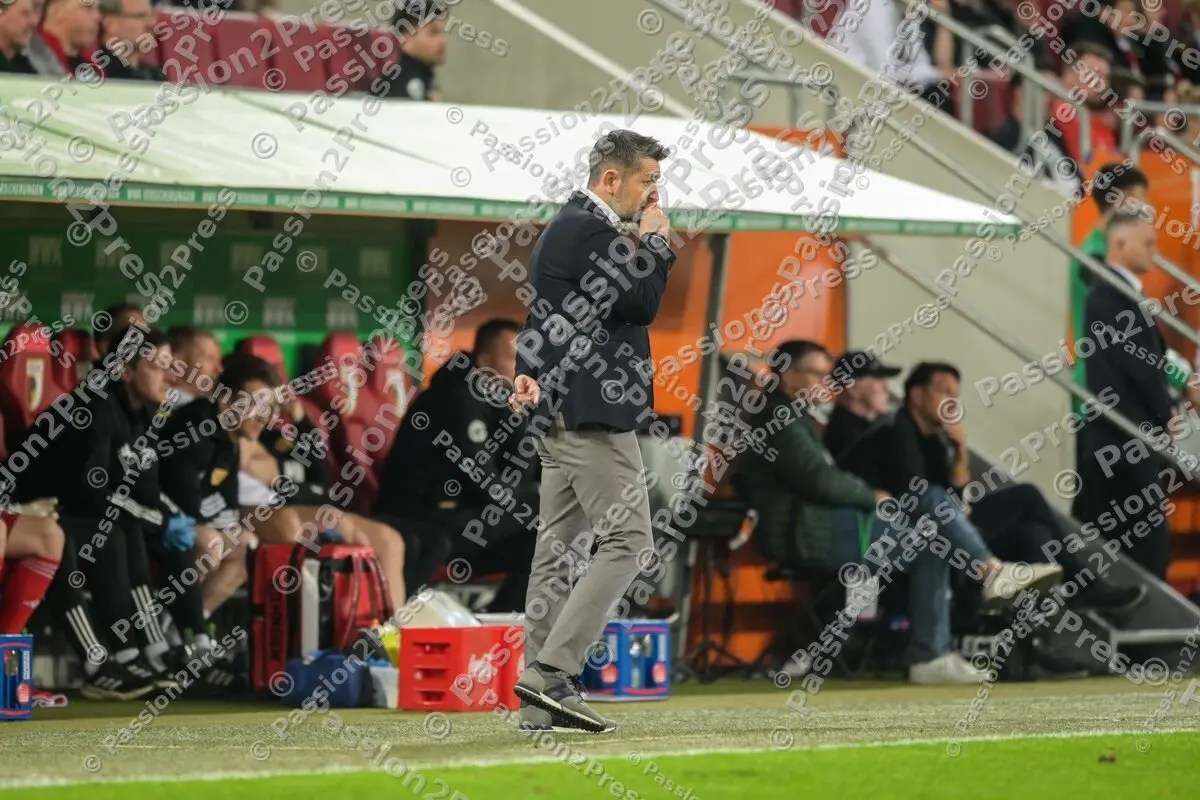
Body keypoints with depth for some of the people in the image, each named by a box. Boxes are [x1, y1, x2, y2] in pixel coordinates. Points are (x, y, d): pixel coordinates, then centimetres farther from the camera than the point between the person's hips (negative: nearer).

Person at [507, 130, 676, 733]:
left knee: (558, 545, 8)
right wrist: (657, 241, -3)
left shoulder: (564, 228, 19)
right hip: (592, 411, -11)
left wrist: (529, 374, 7)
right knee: (626, 540, -11)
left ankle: (542, 700, 7)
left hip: (557, 411, 11)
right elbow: (643, 302, -16)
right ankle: (551, 672, -18)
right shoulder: (590, 231, -13)